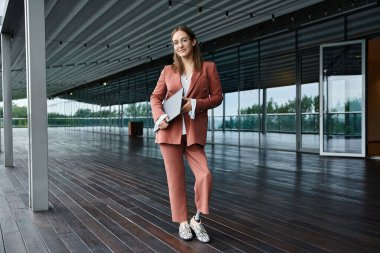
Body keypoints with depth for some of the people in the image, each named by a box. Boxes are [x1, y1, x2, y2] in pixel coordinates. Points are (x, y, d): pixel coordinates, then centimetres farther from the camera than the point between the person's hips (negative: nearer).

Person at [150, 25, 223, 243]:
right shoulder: (168, 70, 12)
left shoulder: (208, 67, 7)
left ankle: (197, 220, 10)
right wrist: (159, 116, -7)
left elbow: (217, 97, 4)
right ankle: (183, 221, 20)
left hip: (194, 130, -1)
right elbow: (155, 97, 13)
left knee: (205, 175, -12)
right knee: (175, 177, 4)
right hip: (170, 129, 2)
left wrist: (195, 105, -11)